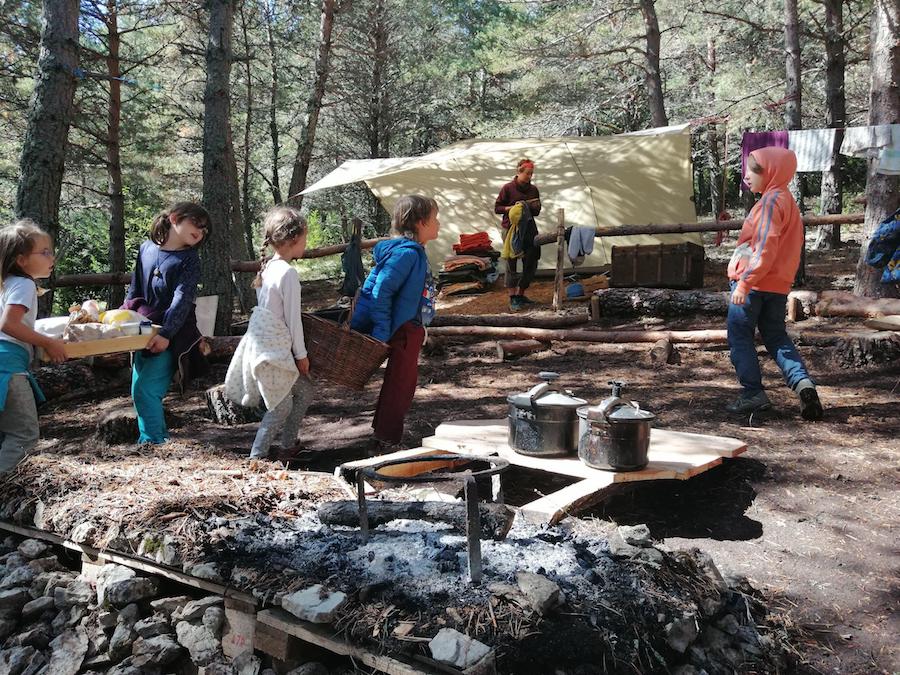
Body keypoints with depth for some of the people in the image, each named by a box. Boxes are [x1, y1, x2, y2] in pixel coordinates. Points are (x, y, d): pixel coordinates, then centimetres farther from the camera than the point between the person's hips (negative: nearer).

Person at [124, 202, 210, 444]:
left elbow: (182, 299, -20)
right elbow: (135, 289, 15)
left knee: (145, 389, -13)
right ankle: (160, 437, 26)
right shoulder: (146, 248, 5)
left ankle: (153, 442, -3)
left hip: (171, 337, -6)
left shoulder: (189, 259, -8)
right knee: (138, 392, 12)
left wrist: (166, 333, -30)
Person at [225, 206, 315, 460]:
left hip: (262, 342, 9)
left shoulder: (268, 267, 9)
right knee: (282, 406, 3)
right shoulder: (288, 273, -18)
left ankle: (288, 445, 26)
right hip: (273, 350, -9)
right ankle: (257, 455, 10)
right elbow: (293, 318, -16)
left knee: (306, 391, 18)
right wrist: (301, 354, -6)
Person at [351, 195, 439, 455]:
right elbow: (381, 290, -26)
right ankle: (384, 443, 7)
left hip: (410, 329, 10)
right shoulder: (406, 252, -20)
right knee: (399, 385, -2)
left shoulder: (415, 252, 11)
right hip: (402, 331, -10)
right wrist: (382, 332, -25)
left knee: (403, 384, 18)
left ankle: (386, 438, 30)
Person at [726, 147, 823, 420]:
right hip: (778, 284, 9)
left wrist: (744, 282, -23)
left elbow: (765, 247, -22)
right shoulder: (785, 199, 17)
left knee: (740, 336, 2)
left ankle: (753, 393, 2)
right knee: (776, 337, 13)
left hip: (754, 282, -9)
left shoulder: (771, 200, -13)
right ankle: (802, 382, -4)